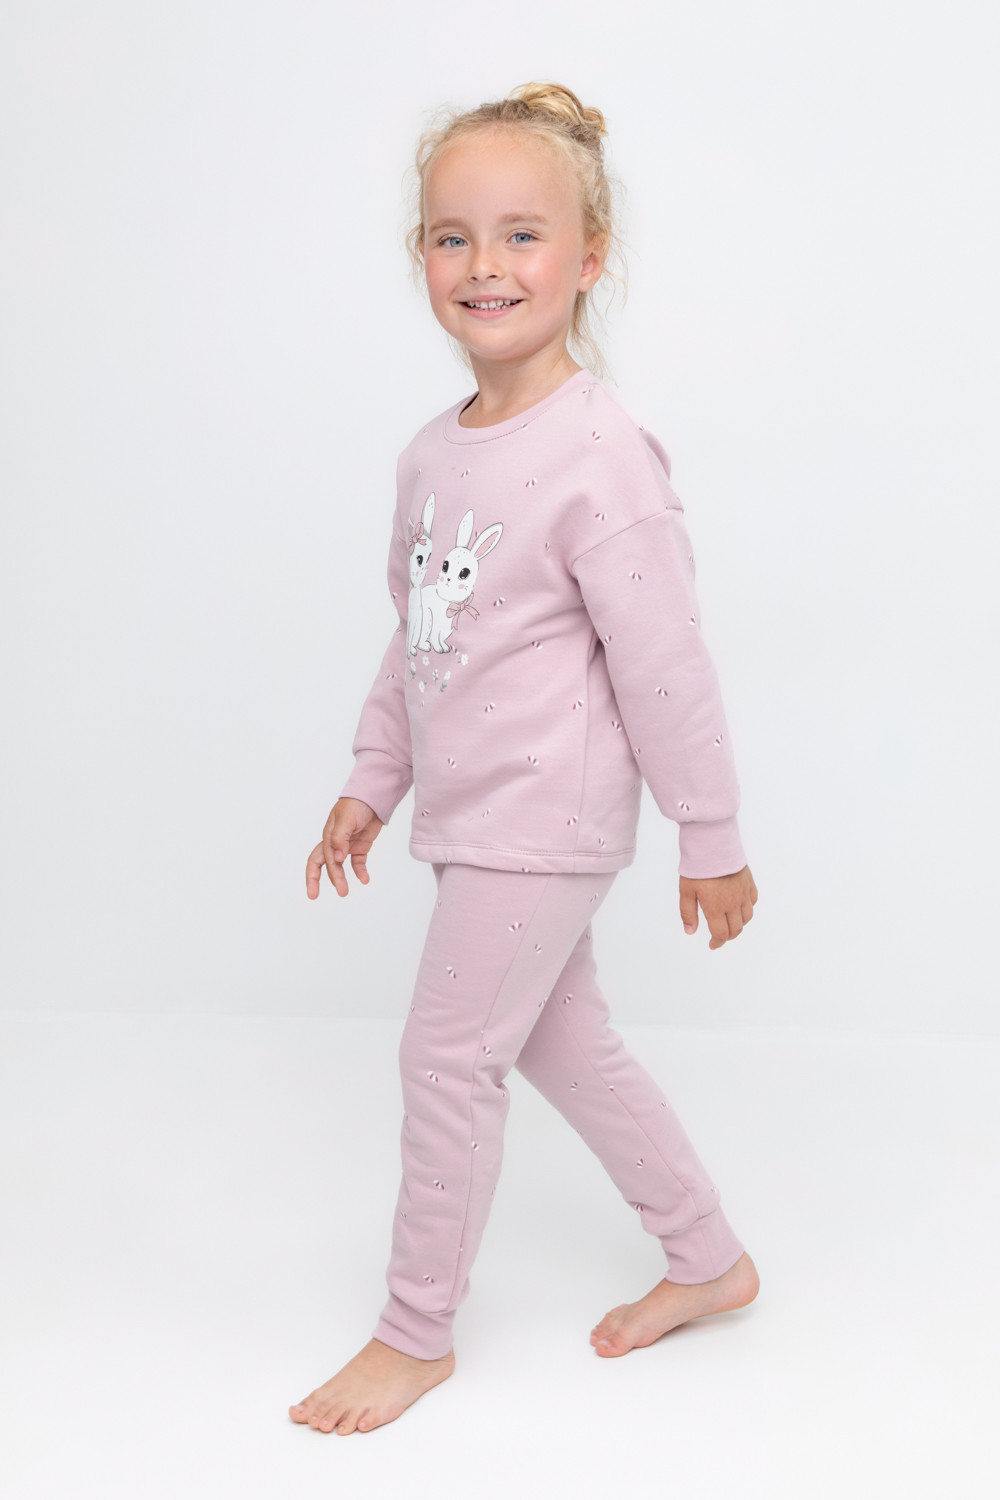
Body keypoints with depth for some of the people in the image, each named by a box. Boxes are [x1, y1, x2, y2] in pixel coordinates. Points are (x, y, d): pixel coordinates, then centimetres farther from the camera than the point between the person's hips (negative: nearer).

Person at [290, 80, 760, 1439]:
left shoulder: (599, 459, -20)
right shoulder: (432, 456, 6)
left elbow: (665, 663, -17)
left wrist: (711, 839, -12)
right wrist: (372, 783, 18)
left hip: (542, 823, -8)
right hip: (478, 816, 9)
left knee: (447, 1059, 1)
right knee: (564, 1043, 18)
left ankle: (418, 1330, 23)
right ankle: (710, 1263, 36)